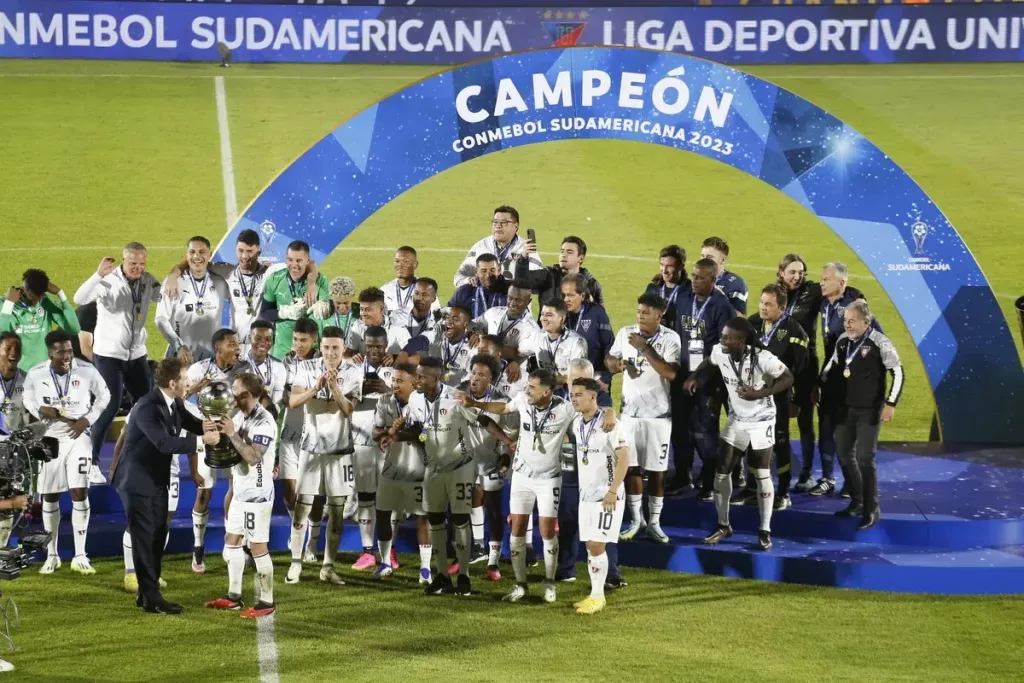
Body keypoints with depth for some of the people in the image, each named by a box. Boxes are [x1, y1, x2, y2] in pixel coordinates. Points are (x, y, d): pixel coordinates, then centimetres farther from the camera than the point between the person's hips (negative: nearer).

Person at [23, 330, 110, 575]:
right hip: (49, 439, 1)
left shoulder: (87, 371, -13)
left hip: (77, 437, -1)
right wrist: (40, 410, -14)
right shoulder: (36, 374, -11)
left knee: (79, 493, -9)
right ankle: (51, 555, 21)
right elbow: (27, 399, 8)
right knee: (49, 497, 7)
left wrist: (88, 419, -9)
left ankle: (80, 556, 0)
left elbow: (104, 396, 4)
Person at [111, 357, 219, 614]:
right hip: (137, 480, -9)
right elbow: (165, 443, -35)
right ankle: (151, 598, 1)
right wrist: (201, 441, -33)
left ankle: (146, 593, 23)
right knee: (144, 538, -3)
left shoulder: (174, 403, 1)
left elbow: (191, 423, 6)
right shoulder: (147, 408, -26)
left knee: (158, 537, 13)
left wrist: (205, 425, -18)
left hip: (157, 479, 9)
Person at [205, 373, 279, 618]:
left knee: (258, 546, -5)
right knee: (231, 540, 15)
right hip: (240, 491, 9)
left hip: (257, 494, -9)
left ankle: (266, 602, 2)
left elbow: (253, 457, -26)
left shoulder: (264, 422, -18)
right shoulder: (239, 417, 10)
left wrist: (232, 434, -24)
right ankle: (234, 596, 24)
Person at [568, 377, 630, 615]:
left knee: (597, 546, -8)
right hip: (586, 494, 7)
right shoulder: (577, 423, 6)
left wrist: (612, 491, -23)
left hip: (607, 495, -7)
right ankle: (595, 594, 16)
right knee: (590, 546, 8)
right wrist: (581, 486, 16)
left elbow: (624, 458, -19)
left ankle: (597, 597, 0)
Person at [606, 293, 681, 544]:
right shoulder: (625, 333, 1)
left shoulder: (669, 338, -10)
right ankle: (636, 519, 17)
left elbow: (671, 373, -22)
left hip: (658, 414, -3)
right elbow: (610, 360, 13)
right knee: (630, 467, 5)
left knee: (656, 470, 3)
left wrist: (645, 348, -24)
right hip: (630, 412, 3)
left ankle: (654, 522, 13)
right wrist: (615, 364, -10)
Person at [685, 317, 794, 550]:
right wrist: (694, 377, -8)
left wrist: (760, 393, -31)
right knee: (722, 470, 4)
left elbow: (788, 378, -20)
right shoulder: (719, 352, -13)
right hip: (736, 419, 5)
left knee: (762, 475, -1)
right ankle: (723, 525, 20)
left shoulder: (762, 358, -29)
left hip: (761, 421, -5)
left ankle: (765, 530, 11)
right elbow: (708, 363, 11)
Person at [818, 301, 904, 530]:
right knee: (844, 454, 12)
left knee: (864, 458, -9)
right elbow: (831, 367, 20)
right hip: (846, 407, 7)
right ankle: (857, 502, 28)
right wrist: (819, 388, 18)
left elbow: (898, 373, -12)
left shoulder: (879, 343, -14)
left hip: (870, 410, -7)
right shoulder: (842, 341, 4)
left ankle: (871, 511, 2)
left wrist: (890, 403, -15)